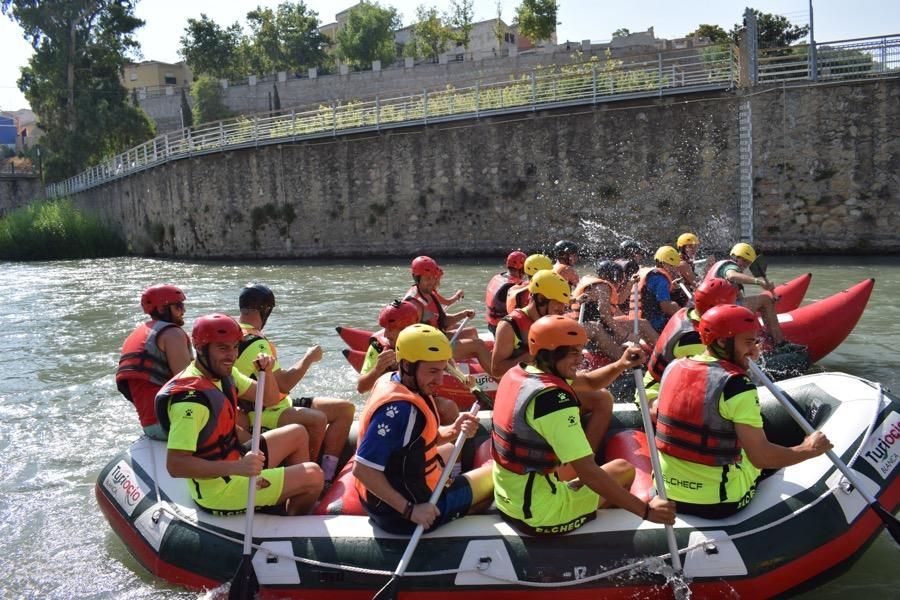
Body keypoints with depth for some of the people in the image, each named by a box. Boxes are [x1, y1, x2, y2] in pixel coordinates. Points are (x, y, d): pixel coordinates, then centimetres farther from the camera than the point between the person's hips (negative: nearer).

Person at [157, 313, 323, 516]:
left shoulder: (224, 373, 1)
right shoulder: (190, 397, -28)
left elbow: (269, 399, 11)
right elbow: (175, 465, -33)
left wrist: (267, 372, -11)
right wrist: (237, 468, -40)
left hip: (234, 461, 10)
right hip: (218, 491, -10)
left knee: (297, 434, 16)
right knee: (313, 475, -9)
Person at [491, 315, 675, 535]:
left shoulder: (517, 373, 2)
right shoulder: (553, 399, -26)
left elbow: (589, 382, 13)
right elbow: (587, 472, -29)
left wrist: (620, 365, -4)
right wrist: (646, 510, -24)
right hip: (538, 516, -8)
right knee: (624, 470, 12)